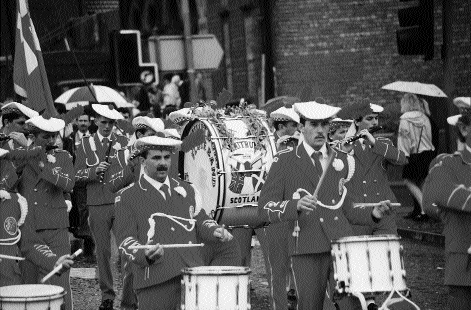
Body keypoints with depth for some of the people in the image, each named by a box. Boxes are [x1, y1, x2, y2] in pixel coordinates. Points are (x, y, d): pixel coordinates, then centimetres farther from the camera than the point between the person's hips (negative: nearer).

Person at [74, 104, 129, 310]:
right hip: (98, 205, 1)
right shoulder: (85, 145, 9)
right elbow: (77, 176, 6)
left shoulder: (123, 142, 9)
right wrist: (94, 171, -12)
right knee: (103, 251, 3)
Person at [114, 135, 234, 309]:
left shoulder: (186, 190, 19)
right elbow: (126, 239, -1)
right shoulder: (127, 197, 4)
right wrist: (145, 254, -20)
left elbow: (201, 222, 24)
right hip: (155, 279, -4)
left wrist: (215, 231, 2)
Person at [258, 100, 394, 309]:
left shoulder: (342, 161, 17)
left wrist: (372, 214, 5)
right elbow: (265, 209, -3)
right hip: (307, 250, -3)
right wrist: (296, 205, -20)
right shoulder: (284, 162, 3)